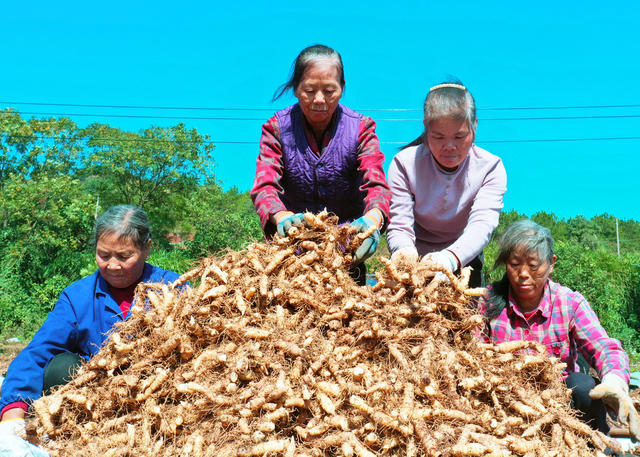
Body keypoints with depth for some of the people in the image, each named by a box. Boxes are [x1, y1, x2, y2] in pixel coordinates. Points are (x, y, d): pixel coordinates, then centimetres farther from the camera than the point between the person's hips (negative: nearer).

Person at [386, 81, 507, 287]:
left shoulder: (490, 167, -11)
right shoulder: (404, 164, -12)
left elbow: (482, 224, -25)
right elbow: (399, 226, -17)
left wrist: (451, 257, -47)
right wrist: (404, 250, -43)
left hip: (464, 261, 1)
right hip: (415, 263, 0)